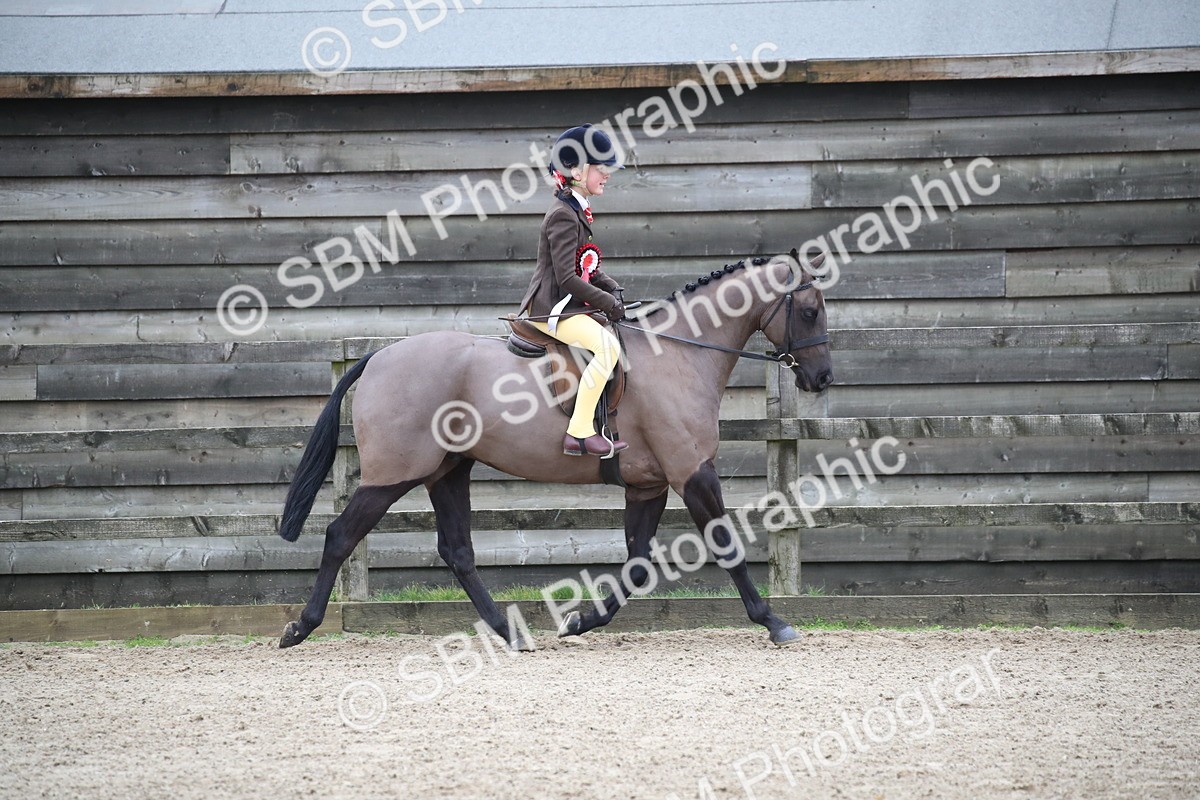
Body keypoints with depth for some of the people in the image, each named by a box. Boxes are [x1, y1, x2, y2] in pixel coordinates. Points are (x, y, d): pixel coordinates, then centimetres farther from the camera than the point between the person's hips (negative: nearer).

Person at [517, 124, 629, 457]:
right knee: (608, 345, -28)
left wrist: (614, 290, 6)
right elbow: (566, 278, -21)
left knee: (617, 339, 16)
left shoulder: (577, 213, 18)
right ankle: (579, 433, -29)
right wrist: (606, 302, -16)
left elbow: (588, 269, 23)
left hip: (566, 305, 11)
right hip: (552, 308, -11)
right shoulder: (563, 216, -15)